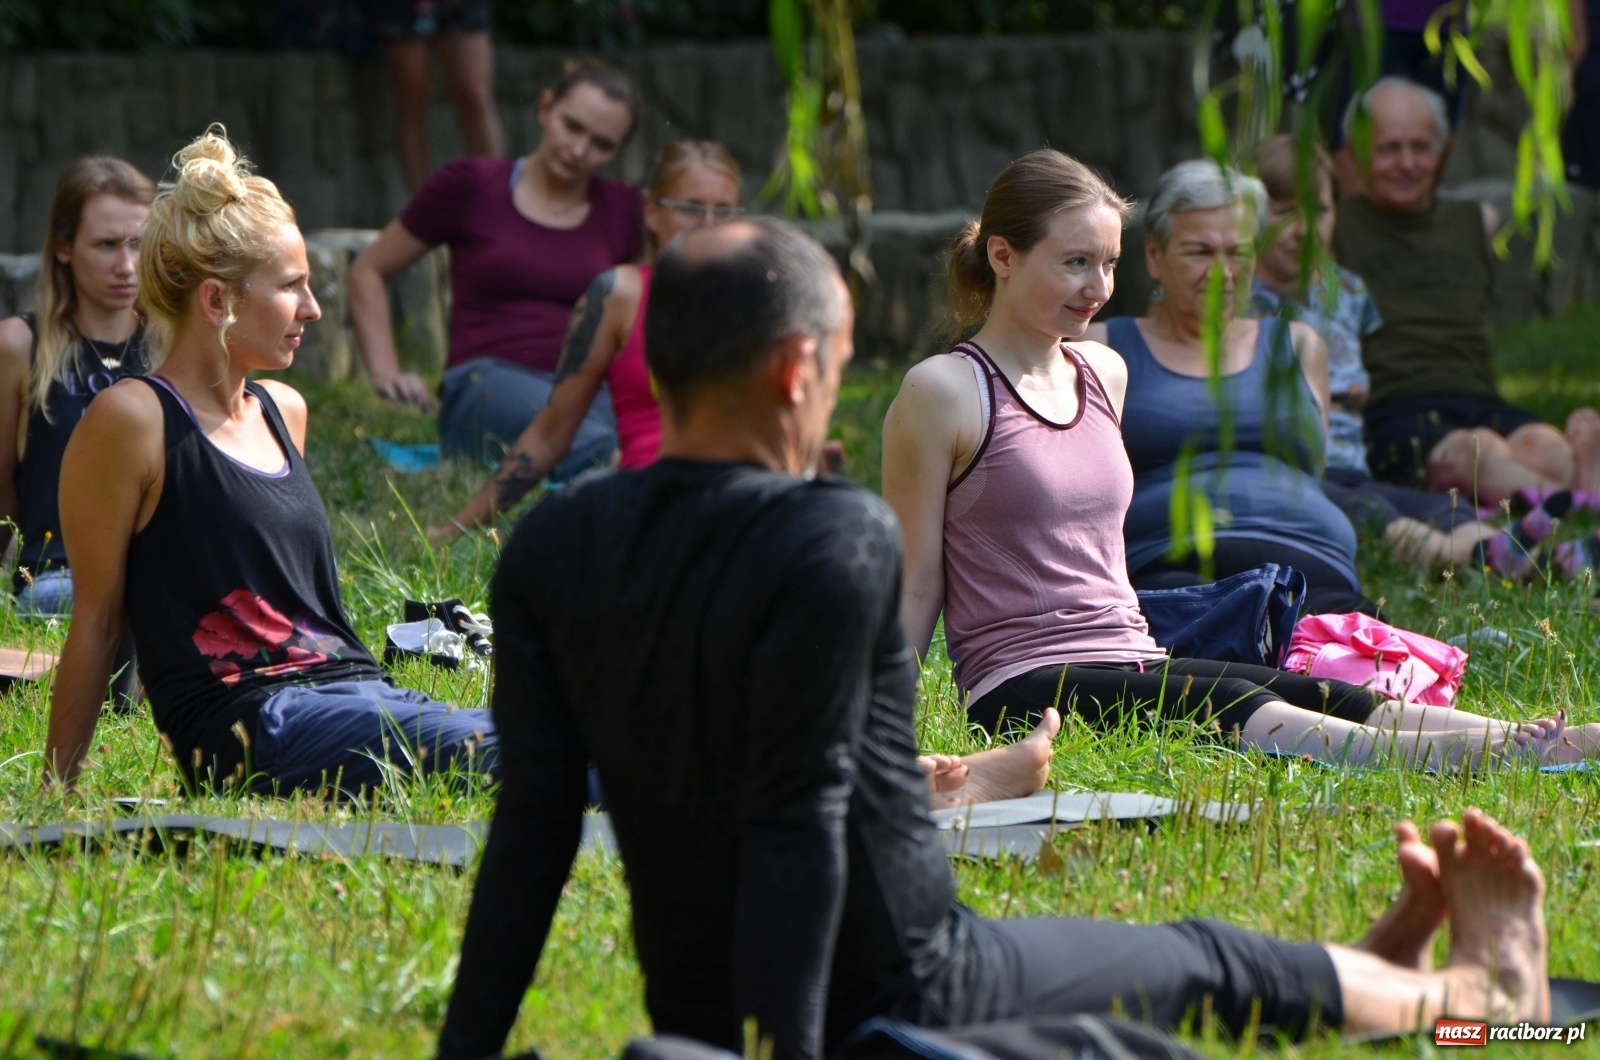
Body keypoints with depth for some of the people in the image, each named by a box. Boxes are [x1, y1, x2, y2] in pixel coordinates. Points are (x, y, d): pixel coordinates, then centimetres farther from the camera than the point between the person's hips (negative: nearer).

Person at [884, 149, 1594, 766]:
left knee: (1323, 699, -20)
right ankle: (1426, 757, -58)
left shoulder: (1103, 373, 19)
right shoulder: (944, 392, -3)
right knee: (1226, 705, -34)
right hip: (1023, 690, -7)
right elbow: (914, 586, -2)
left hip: (1131, 669, 7)